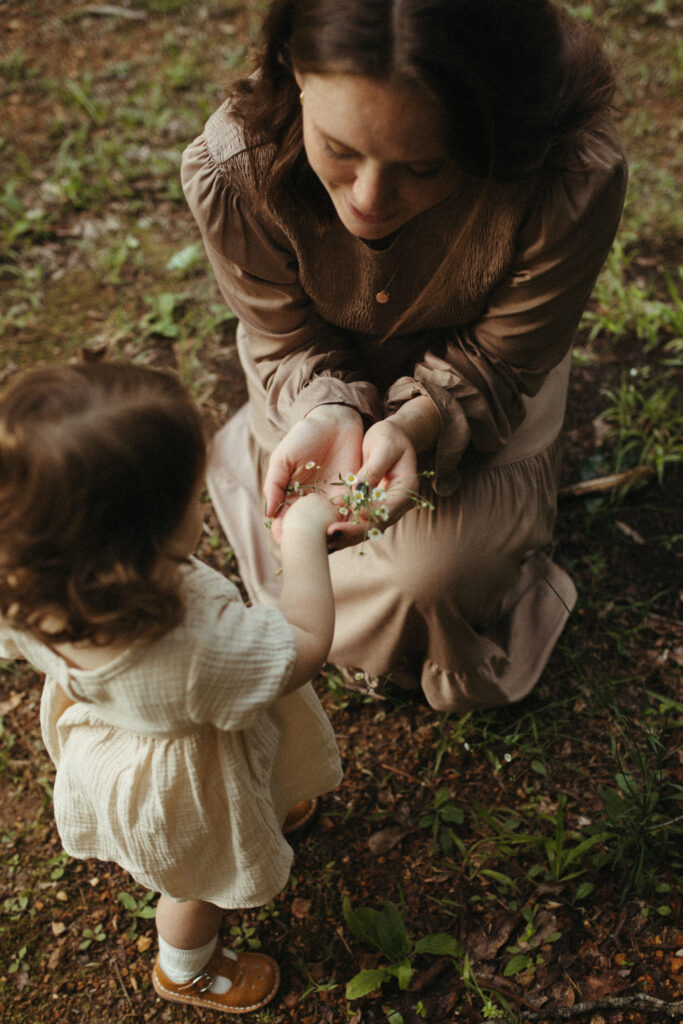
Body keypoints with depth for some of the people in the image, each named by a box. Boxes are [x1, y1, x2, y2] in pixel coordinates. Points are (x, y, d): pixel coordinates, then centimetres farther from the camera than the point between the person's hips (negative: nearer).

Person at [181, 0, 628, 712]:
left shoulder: (576, 180, -38)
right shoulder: (230, 170, -33)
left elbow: (496, 362, -21)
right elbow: (289, 344, -16)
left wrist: (412, 425, -41)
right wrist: (328, 415, -38)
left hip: (484, 406, -1)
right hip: (321, 387, 2)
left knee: (429, 569, -18)